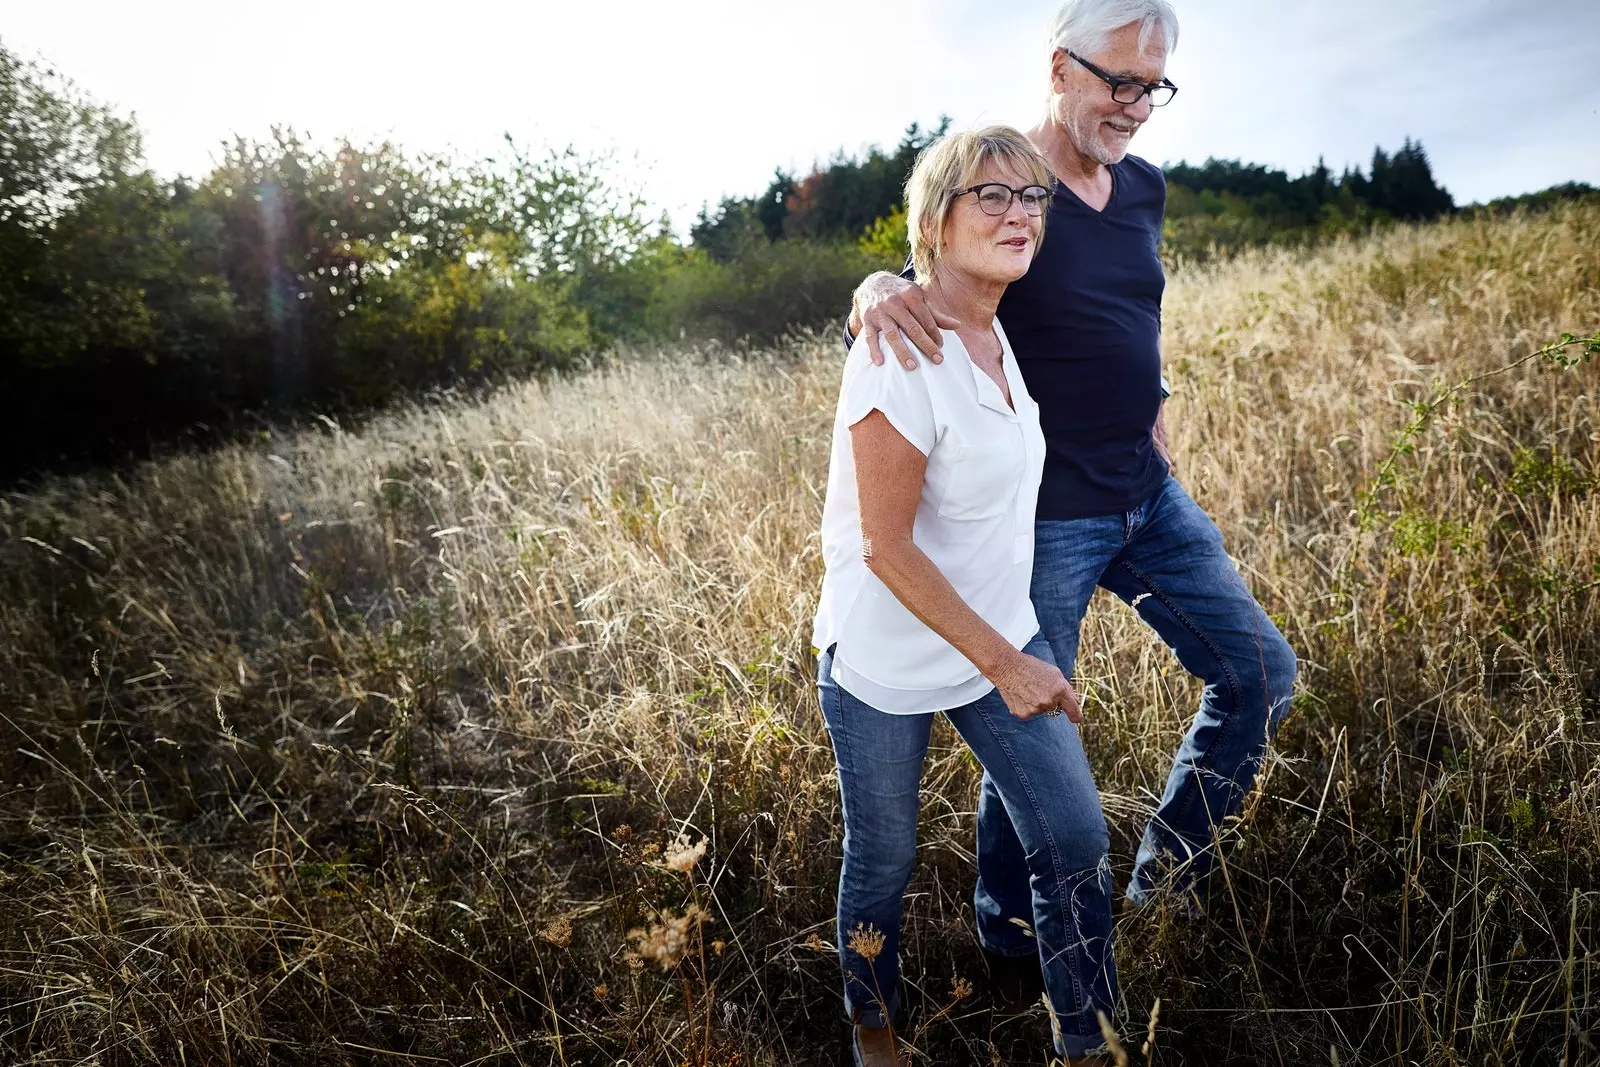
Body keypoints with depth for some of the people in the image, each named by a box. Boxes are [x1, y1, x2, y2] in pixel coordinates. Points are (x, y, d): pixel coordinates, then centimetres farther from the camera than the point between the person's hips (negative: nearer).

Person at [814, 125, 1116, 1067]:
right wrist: (1002, 662, -19)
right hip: (888, 663, -6)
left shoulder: (993, 330, 0)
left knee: (1076, 837, 3)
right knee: (884, 861, 14)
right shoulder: (902, 355, -25)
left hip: (1003, 635, 7)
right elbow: (886, 546, -24)